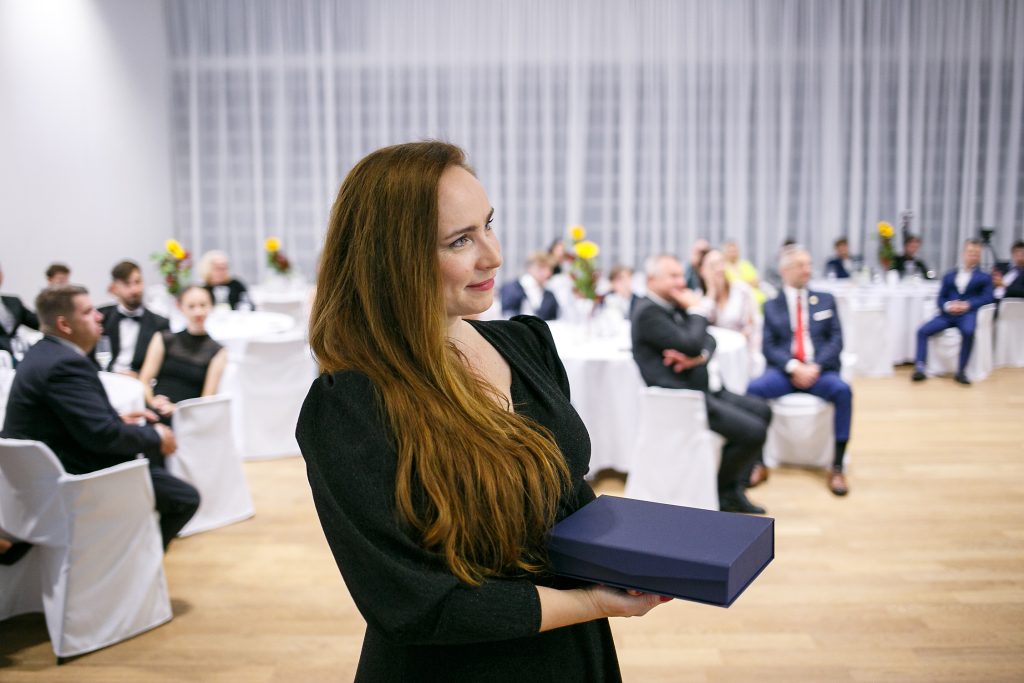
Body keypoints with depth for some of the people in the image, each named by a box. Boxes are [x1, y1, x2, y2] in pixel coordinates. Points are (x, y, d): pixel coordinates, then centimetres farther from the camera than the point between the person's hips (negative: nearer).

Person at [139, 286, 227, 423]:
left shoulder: (218, 352, 7)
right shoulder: (163, 340, 14)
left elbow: (208, 400, 2)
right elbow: (144, 381, 10)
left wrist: (177, 409, -14)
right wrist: (152, 401, -11)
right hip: (153, 414, 2)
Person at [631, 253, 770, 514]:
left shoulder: (674, 307, 14)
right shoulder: (647, 312, -15)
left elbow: (708, 341, 11)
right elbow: (690, 345, -23)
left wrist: (700, 356, -12)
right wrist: (696, 311, -8)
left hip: (702, 389, 10)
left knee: (761, 410, 11)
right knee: (753, 432, -15)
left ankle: (734, 488, 15)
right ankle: (721, 490, 8)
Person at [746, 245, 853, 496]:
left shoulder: (825, 300, 16)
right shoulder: (771, 306, 13)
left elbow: (836, 340, 6)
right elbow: (768, 347, 2)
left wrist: (816, 367, -12)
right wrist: (793, 367, -16)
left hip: (820, 370, 1)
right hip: (784, 370, 0)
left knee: (843, 390, -33)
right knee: (754, 388, -31)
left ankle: (837, 468, -24)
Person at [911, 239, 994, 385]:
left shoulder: (984, 277, 15)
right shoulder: (949, 276, 22)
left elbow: (988, 297, 2)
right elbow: (941, 298, 15)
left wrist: (968, 305, -14)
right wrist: (948, 306, -9)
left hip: (968, 314, -3)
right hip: (948, 314, 3)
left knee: (968, 332, -37)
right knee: (923, 331, -21)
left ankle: (961, 371, -27)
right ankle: (920, 368, -23)